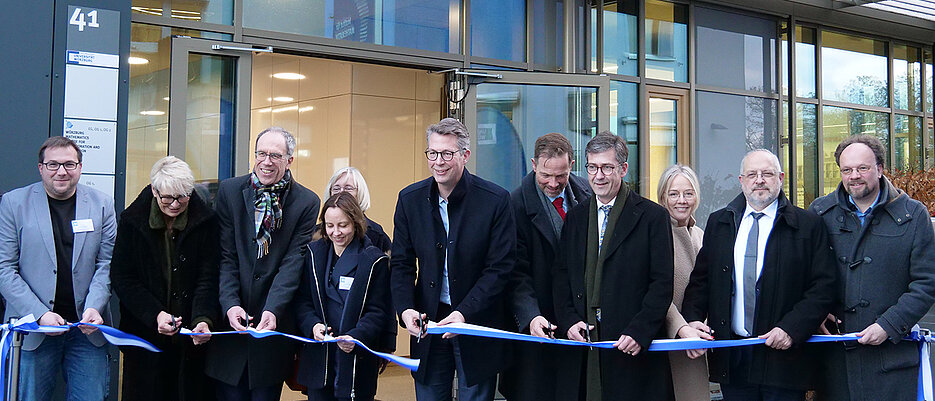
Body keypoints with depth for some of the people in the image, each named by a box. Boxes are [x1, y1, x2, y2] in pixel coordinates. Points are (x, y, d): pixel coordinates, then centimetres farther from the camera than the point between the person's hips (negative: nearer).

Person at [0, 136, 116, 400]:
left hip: (87, 329, 1)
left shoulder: (102, 204, 7)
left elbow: (108, 264, 5)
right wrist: (39, 314, -12)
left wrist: (94, 307, -11)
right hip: (33, 330, -1)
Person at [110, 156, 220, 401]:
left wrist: (203, 319, -24)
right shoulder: (132, 220, -1)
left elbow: (208, 278, -7)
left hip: (192, 335, 0)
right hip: (144, 332, 1)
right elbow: (122, 278, -4)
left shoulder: (205, 221, -3)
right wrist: (155, 314, -17)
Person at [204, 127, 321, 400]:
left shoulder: (307, 202, -2)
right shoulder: (230, 191, 2)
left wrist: (273, 310, -21)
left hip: (274, 324, -1)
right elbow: (225, 255, -2)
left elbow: (293, 262, -8)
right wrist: (230, 304, -15)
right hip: (231, 323, 1)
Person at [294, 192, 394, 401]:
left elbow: (378, 311, -6)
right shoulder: (314, 253, 8)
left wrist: (356, 337, -23)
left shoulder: (374, 260, -3)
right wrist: (313, 325, -14)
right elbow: (302, 300, 6)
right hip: (318, 358, 3)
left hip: (358, 359, -3)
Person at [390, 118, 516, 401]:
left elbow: (500, 268, -11)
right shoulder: (410, 199, 1)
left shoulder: (495, 200, -10)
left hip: (477, 323, -3)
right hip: (428, 322, 3)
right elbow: (401, 264, 5)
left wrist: (464, 313, -20)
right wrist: (405, 308, -13)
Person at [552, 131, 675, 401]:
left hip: (634, 348, -3)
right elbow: (562, 276, 13)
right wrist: (569, 320, -3)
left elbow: (662, 283, -5)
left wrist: (639, 332, -15)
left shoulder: (652, 216, 0)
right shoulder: (574, 217, 14)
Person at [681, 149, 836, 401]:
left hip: (783, 357, -3)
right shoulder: (719, 223, 11)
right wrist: (692, 319, -6)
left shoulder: (808, 226, 1)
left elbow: (823, 286, -4)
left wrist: (791, 329, -16)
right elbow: (701, 280, 11)